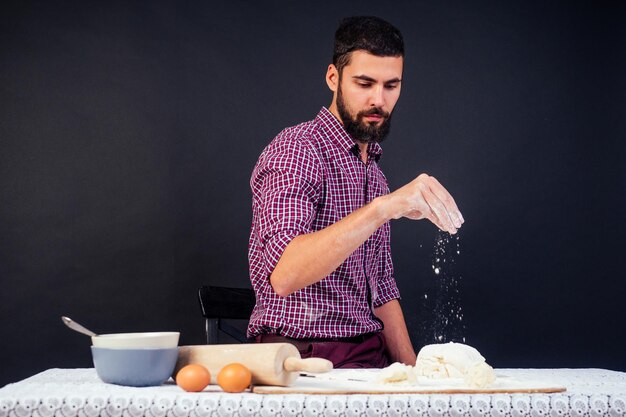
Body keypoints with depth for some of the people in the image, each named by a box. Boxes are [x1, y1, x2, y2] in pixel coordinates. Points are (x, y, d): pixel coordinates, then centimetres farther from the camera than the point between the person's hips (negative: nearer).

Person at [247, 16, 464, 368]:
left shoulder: (373, 170, 17)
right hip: (305, 360, -8)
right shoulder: (297, 149, -12)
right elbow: (283, 274, -30)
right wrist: (382, 208, -38)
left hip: (369, 361, 8)